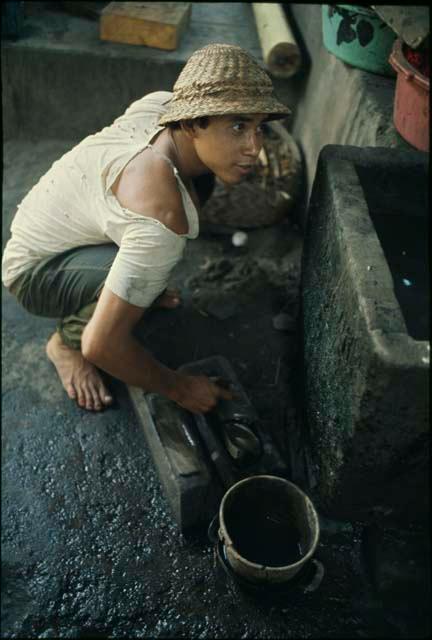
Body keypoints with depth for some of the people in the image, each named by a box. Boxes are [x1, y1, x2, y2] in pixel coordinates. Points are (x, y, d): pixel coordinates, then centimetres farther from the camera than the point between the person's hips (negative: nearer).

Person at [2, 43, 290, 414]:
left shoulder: (167, 103, -16)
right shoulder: (163, 215, -40)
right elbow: (101, 344, -39)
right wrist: (177, 387, -23)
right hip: (34, 271, -7)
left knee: (201, 180, 0)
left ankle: (139, 286, 14)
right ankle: (66, 344, -7)